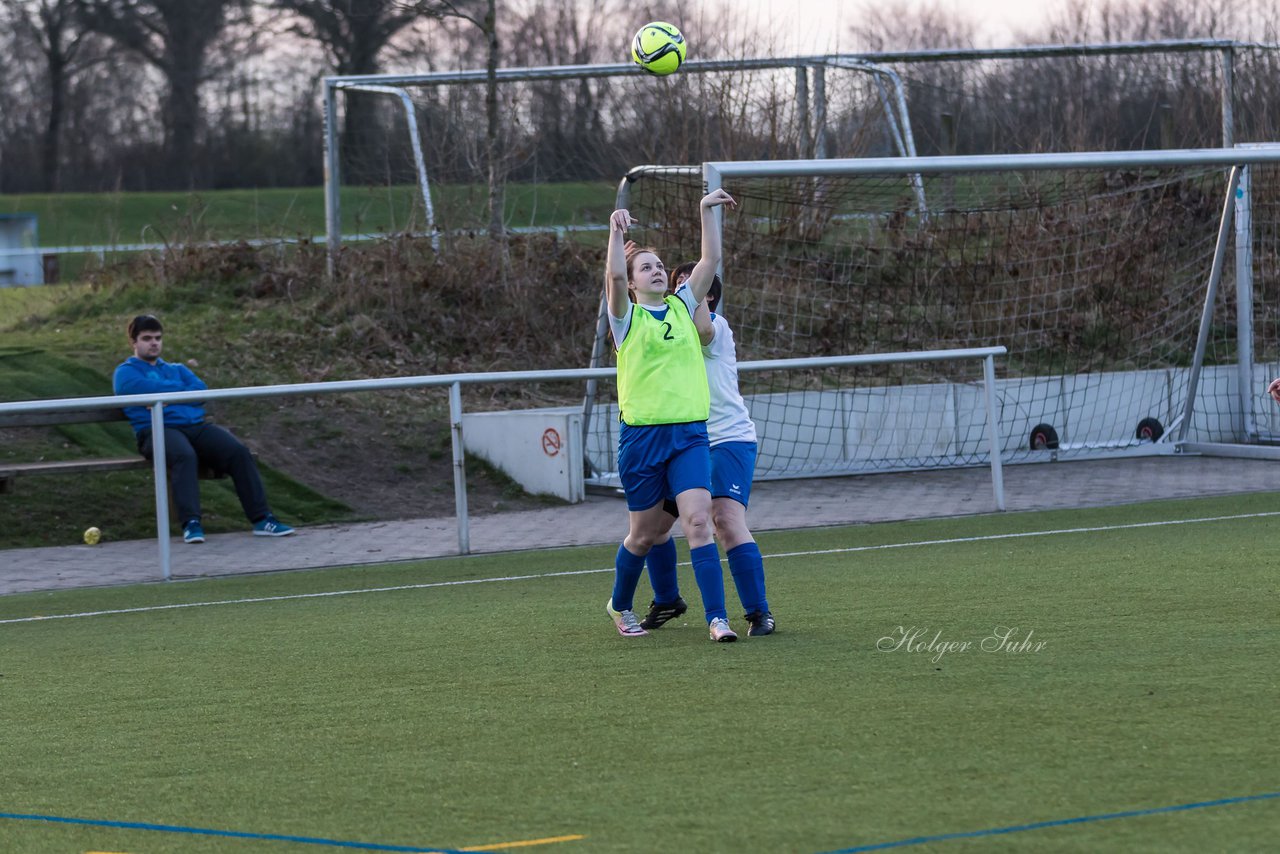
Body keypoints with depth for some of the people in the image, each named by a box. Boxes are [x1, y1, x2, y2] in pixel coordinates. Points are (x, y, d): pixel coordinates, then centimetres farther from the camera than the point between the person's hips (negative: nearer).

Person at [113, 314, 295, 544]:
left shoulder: (176, 370, 31)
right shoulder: (126, 372, 15)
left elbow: (201, 391, 11)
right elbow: (149, 389, -6)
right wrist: (185, 390, 7)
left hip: (196, 427, 5)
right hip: (157, 430, -5)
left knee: (238, 452, -20)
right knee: (184, 456, -39)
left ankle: (261, 518, -24)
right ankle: (190, 524, -46)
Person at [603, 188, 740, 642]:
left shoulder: (683, 307, 12)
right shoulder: (627, 317, 1)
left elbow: (711, 260, 9)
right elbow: (614, 275, -18)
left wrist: (707, 211, 7)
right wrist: (617, 229, -24)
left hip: (690, 433, 2)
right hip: (642, 434, -2)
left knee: (698, 520, -14)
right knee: (645, 532, 9)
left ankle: (717, 617, -17)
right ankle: (620, 605, 34)